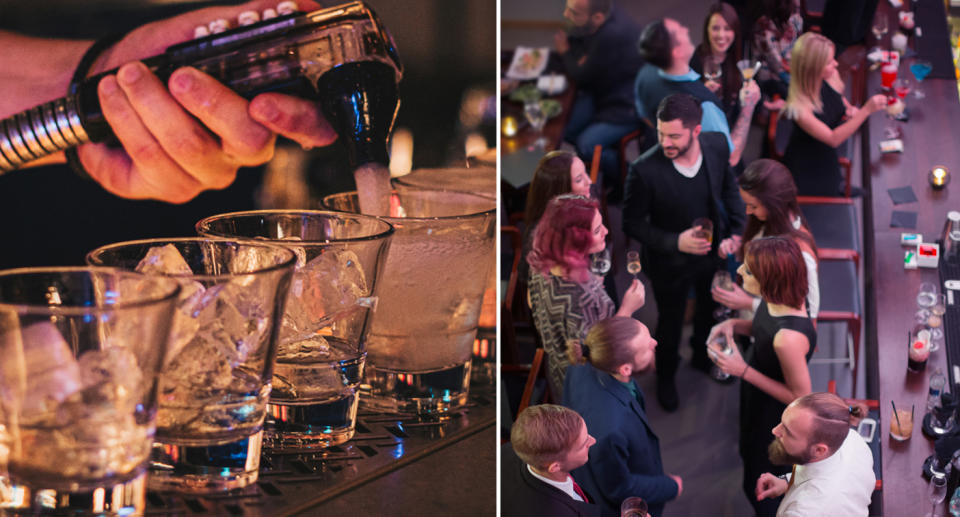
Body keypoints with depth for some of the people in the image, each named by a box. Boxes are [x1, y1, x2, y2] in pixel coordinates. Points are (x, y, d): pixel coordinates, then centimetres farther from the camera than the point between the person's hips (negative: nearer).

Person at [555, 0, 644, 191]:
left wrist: (566, 53, -3)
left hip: (629, 106, -8)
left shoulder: (613, 36, -36)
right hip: (603, 91, 8)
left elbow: (582, 77, -21)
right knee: (564, 127, -4)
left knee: (587, 146, -20)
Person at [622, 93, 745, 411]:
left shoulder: (716, 146, -22)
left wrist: (735, 230, -8)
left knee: (710, 312, 31)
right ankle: (666, 378, 52)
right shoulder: (645, 170, -35)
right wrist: (675, 242, -31)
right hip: (670, 264, -4)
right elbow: (632, 224, -21)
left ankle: (702, 357, 63)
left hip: (712, 253, 4)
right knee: (670, 325, 22)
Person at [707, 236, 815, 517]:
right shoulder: (778, 300, -19)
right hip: (759, 407, 8)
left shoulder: (789, 338, -44)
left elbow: (800, 396, -29)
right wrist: (734, 324, -14)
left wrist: (743, 370, -31)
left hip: (773, 421, -8)